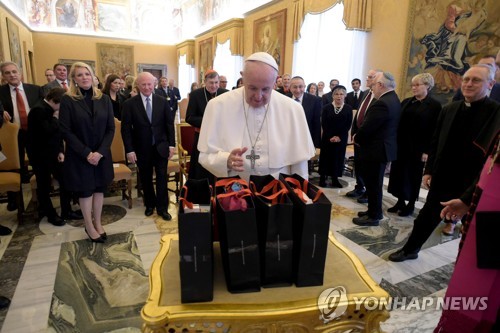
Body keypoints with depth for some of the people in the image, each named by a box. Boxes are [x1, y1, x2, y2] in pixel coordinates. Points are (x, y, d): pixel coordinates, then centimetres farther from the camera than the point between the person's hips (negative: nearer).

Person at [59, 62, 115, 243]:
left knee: (99, 188, 11)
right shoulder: (67, 100, -7)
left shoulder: (104, 99, 1)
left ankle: (98, 223, 27)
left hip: (101, 154, 3)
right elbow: (65, 131, -10)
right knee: (85, 190, 8)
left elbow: (111, 128, -1)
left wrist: (100, 152, -13)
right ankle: (89, 227, 23)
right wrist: (86, 153, -16)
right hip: (79, 155, -3)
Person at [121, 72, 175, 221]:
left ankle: (162, 208, 16)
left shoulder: (162, 101, 0)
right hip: (142, 149, 0)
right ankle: (150, 204, 33)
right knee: (146, 179, 14)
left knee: (162, 178, 4)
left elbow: (169, 124, 2)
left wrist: (171, 144, -2)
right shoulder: (129, 104, -5)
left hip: (161, 147, 0)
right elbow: (125, 129, -5)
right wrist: (129, 150, -10)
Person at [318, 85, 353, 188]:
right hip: (327, 138, 0)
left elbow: (348, 125, -3)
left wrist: (339, 136, -13)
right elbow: (323, 124, -3)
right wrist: (330, 137, -13)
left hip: (341, 138, 0)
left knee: (338, 158, 5)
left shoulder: (348, 108, 2)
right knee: (325, 157, 4)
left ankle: (335, 179, 14)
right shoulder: (326, 107, 2)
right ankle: (322, 178, 12)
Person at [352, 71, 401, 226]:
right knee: (374, 183, 20)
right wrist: (360, 137, 6)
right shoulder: (393, 99, 10)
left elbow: (367, 127, -23)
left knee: (373, 184, 2)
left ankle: (373, 216, 15)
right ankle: (374, 211, 33)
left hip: (375, 149, -10)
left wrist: (357, 138, -4)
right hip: (383, 147, 10)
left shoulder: (382, 103, -24)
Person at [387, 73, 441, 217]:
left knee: (414, 176, 7)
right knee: (399, 173, 8)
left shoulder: (434, 105, -5)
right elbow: (398, 122, 7)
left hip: (418, 148, -4)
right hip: (401, 145, 5)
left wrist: (427, 151, -14)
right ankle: (400, 202, 22)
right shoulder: (406, 102, 9)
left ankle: (411, 205, 20)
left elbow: (434, 130, -9)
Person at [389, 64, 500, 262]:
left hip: (473, 184, -4)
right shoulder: (449, 109, 4)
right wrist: (429, 170, 4)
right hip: (442, 179, 4)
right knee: (426, 217, 16)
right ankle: (410, 249, 35)